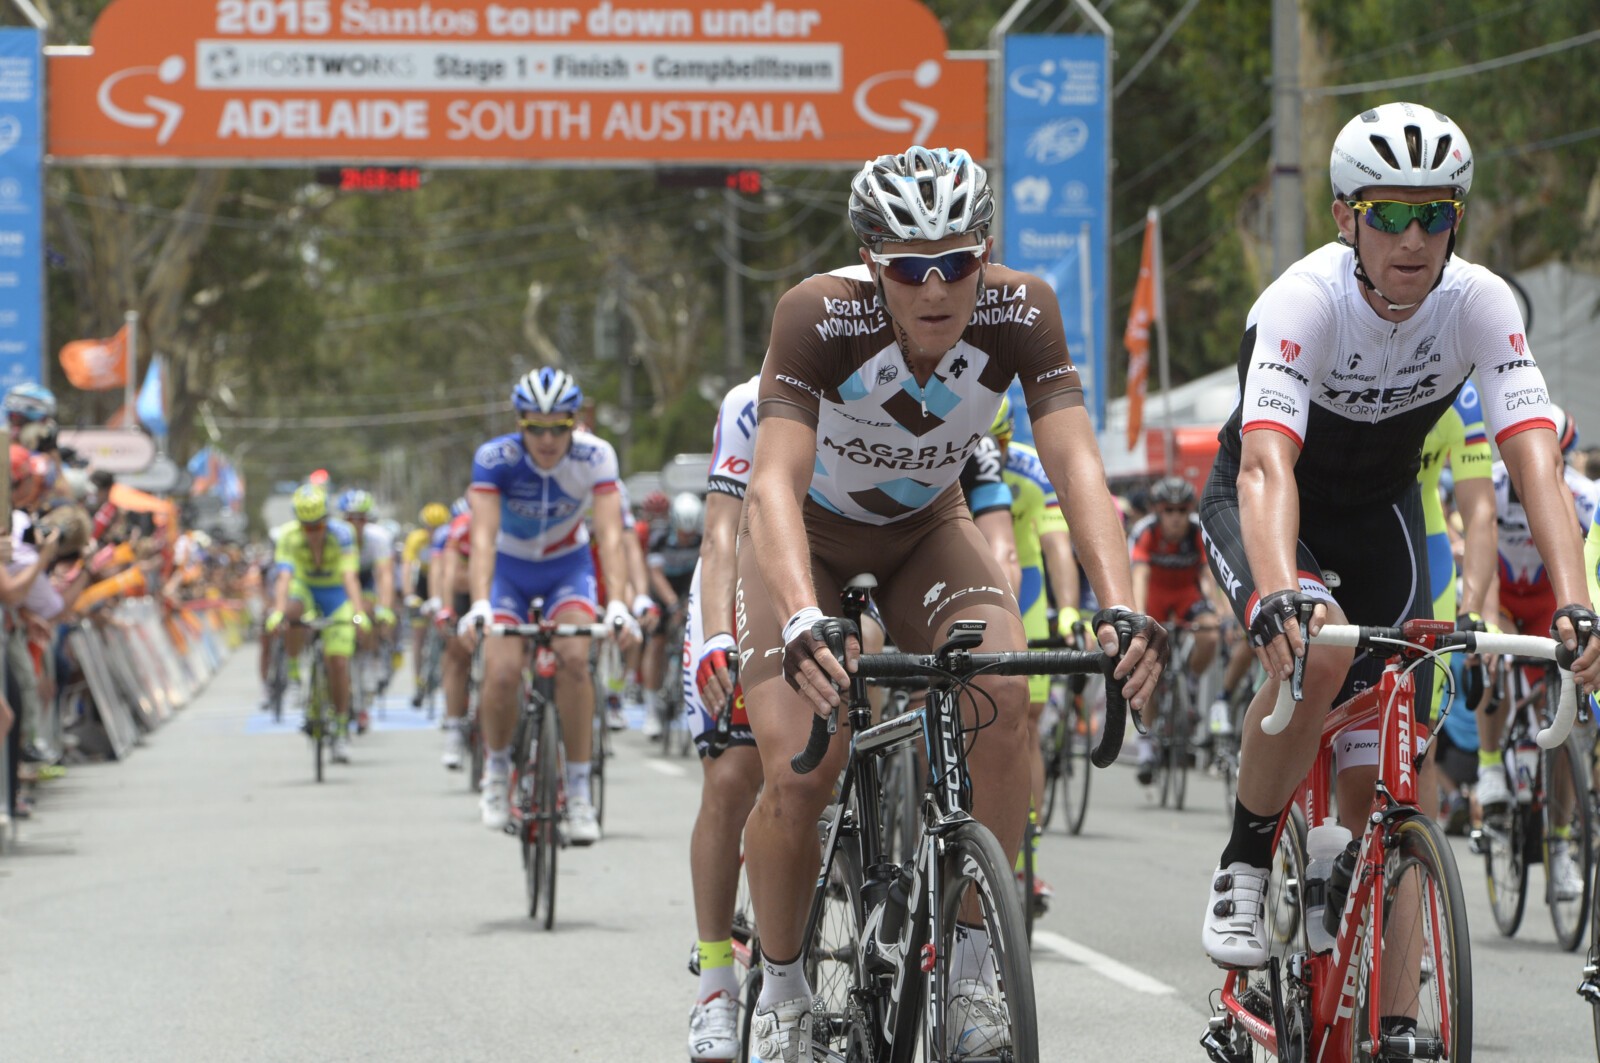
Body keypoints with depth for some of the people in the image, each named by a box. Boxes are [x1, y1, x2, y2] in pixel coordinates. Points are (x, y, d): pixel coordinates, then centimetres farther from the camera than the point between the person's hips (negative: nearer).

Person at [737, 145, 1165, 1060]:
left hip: (925, 530, 2)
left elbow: (1078, 466, -34)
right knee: (798, 775, -20)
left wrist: (1121, 610, -49)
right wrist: (804, 621, -60)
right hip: (809, 538, -2)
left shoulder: (1020, 313, -27)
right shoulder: (820, 317, -34)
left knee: (1006, 701, -26)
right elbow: (775, 485, -43)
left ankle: (968, 973, -12)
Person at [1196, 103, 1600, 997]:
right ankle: (1246, 864, -13)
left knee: (1378, 787, -5)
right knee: (1317, 647, -35)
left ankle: (1394, 1024, 4)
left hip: (1380, 515, 3)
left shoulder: (1480, 303, -24)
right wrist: (1279, 600, -62)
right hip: (1264, 509, -3)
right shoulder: (1304, 301, -32)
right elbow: (1267, 466, -44)